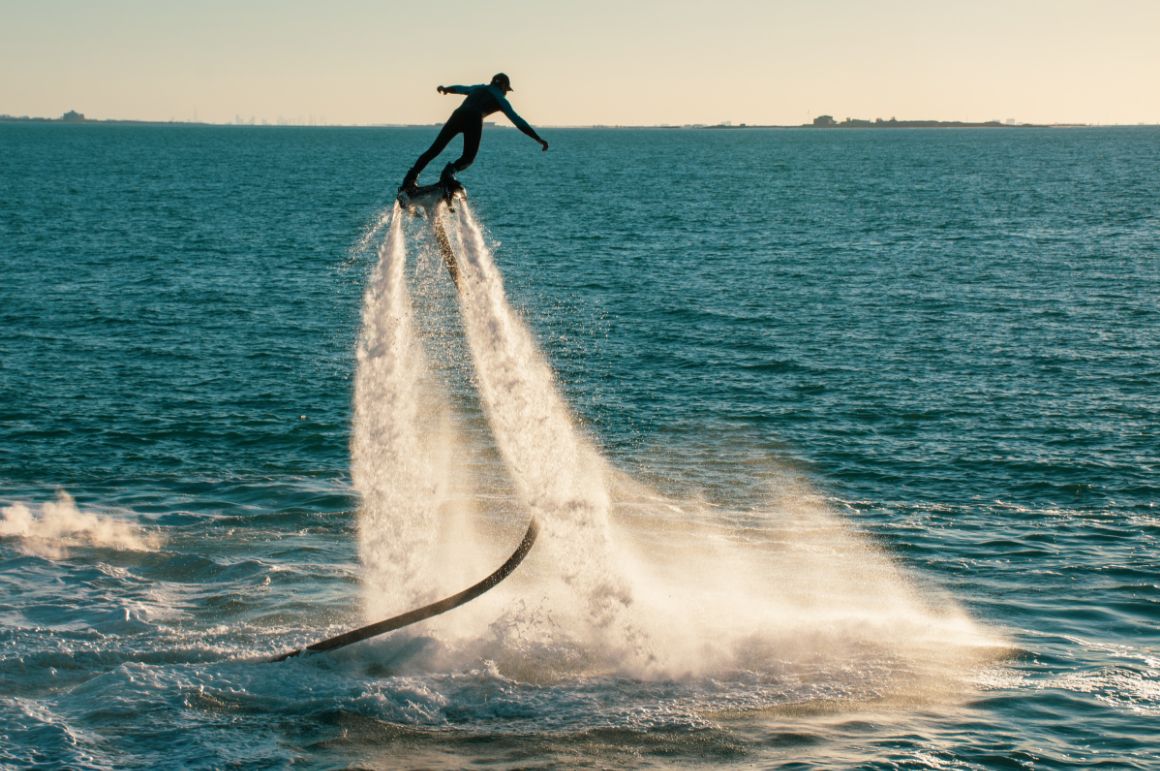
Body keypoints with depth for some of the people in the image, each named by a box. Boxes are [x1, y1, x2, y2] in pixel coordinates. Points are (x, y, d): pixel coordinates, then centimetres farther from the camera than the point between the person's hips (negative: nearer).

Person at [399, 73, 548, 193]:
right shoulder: (500, 100, 19)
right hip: (474, 120, -4)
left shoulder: (479, 88, 32)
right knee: (467, 158, 5)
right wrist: (539, 140, 17)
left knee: (434, 149, 3)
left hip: (457, 115, 4)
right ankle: (452, 169, -27)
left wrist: (445, 88, 73)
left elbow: (460, 88, 52)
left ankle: (412, 175, -13)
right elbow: (518, 122, 15)